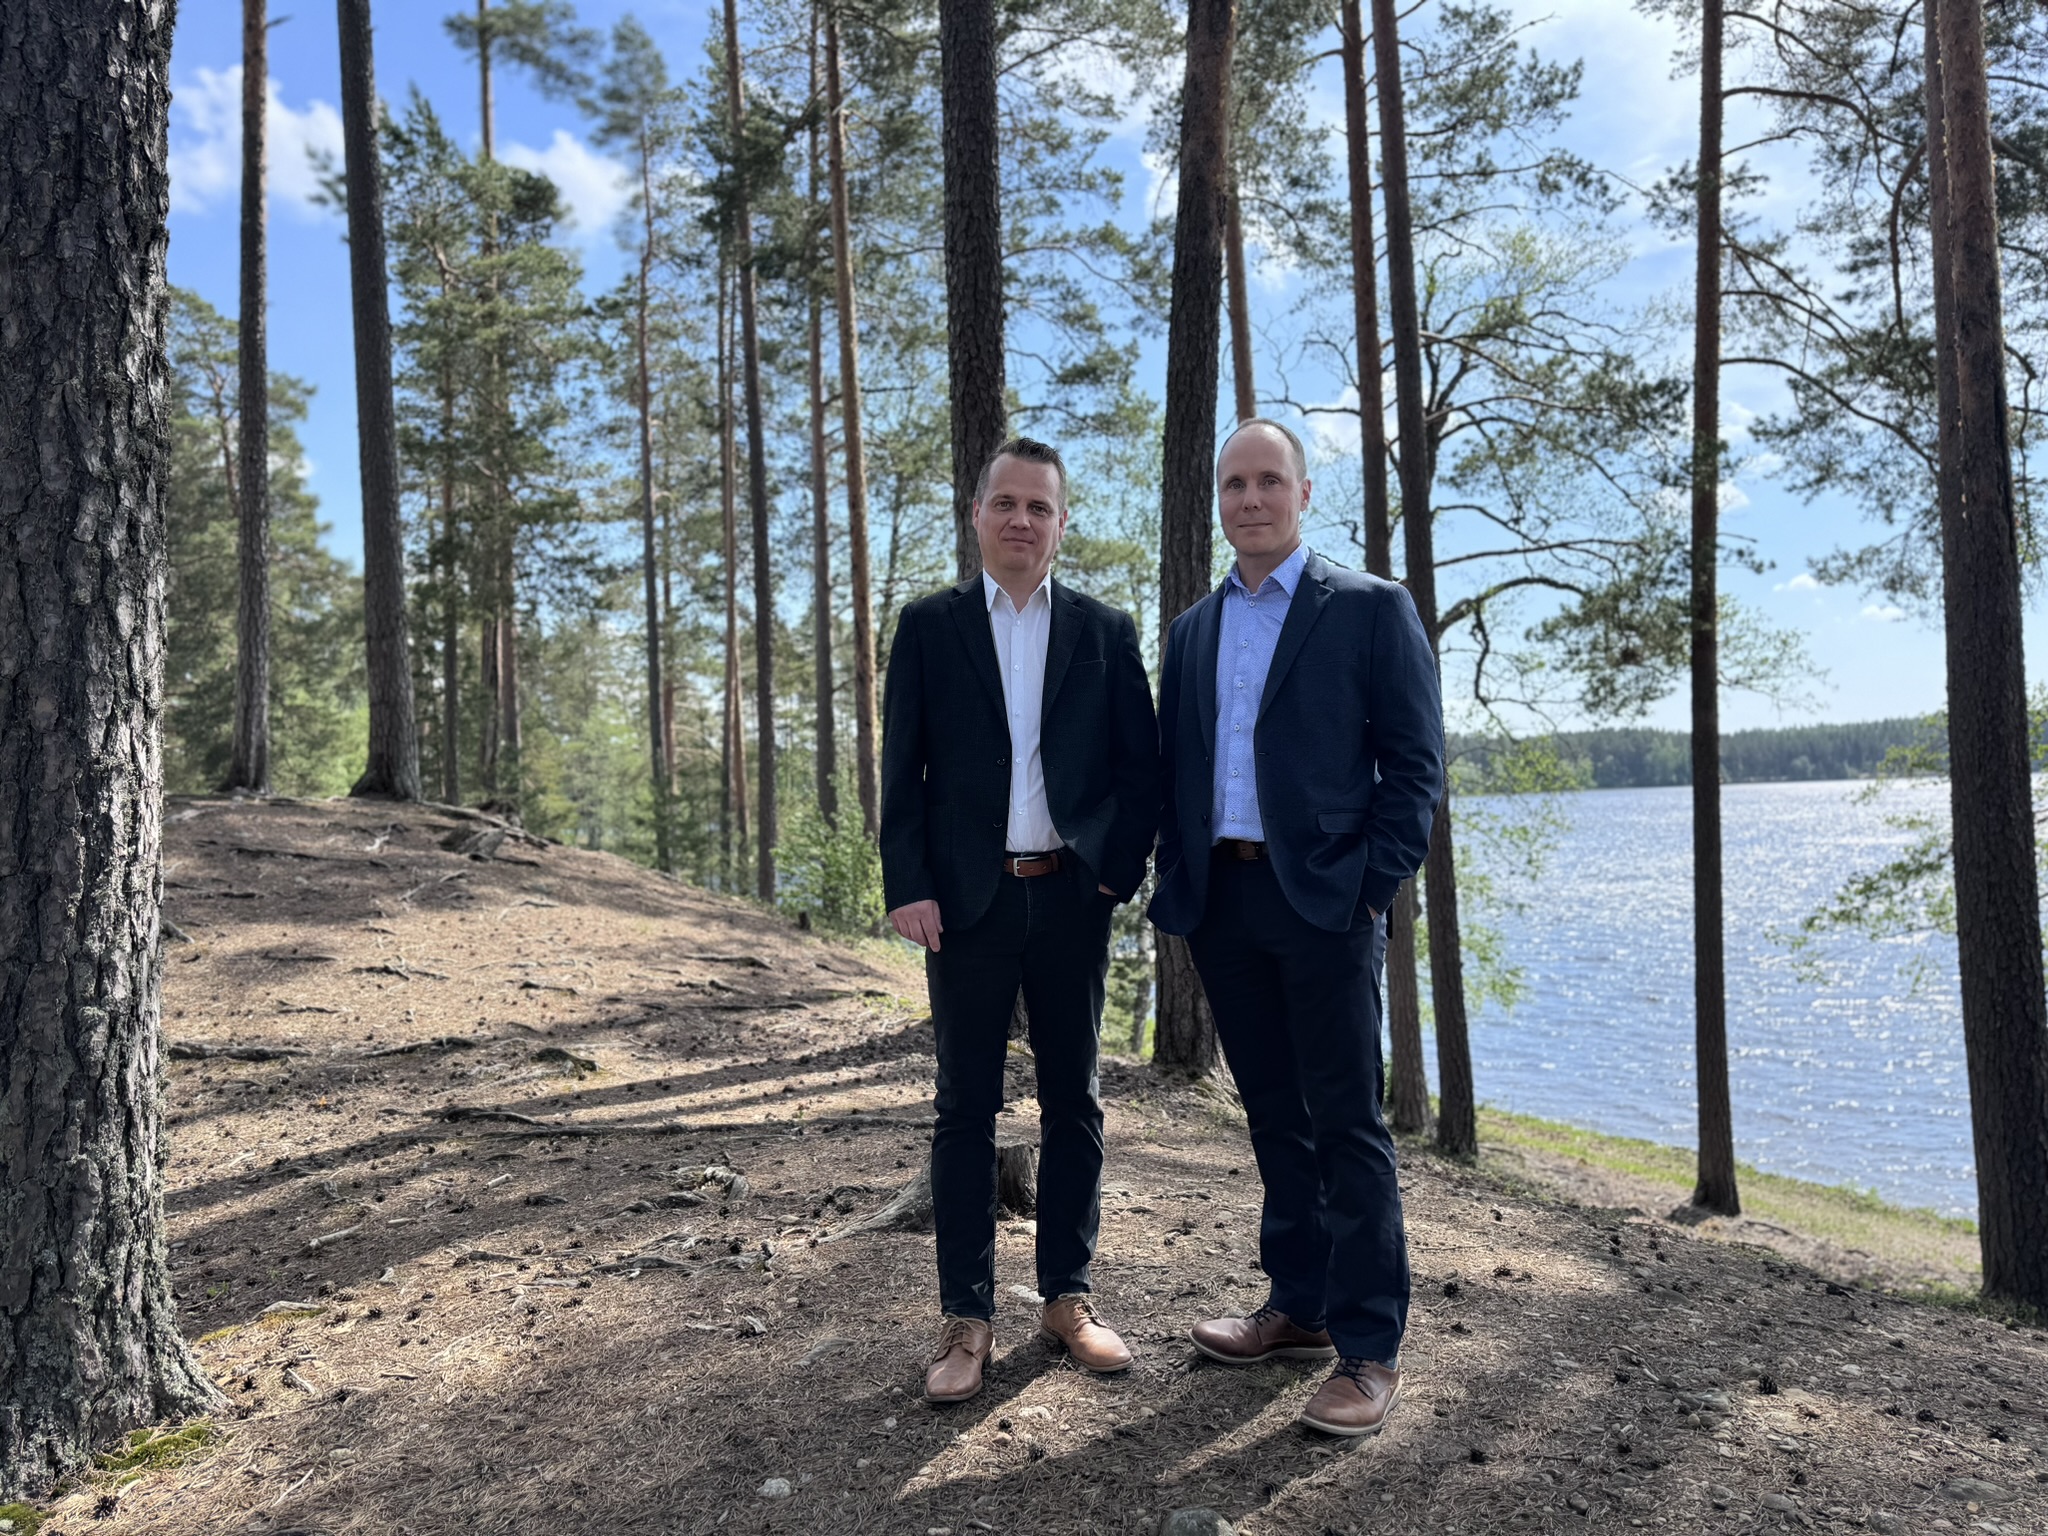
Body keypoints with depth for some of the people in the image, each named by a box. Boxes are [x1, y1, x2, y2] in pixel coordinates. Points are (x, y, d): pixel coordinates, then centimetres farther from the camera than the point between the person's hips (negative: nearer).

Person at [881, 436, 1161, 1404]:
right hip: (967, 899, -1)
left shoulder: (1105, 631, 7)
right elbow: (901, 768, 1)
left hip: (1072, 896, 2)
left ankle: (1067, 1296, 24)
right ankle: (966, 1317, 15)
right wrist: (909, 887, -7)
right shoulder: (929, 625, 4)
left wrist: (1119, 870, -3)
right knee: (966, 1108, 5)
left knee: (1072, 1100, 10)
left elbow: (1140, 762, 6)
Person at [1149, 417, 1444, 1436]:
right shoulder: (1193, 628, 15)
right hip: (1221, 902, 5)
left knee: (1347, 1124, -1)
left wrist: (1372, 887, -12)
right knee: (1274, 1118, 14)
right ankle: (1299, 1310, 26)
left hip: (1322, 899, -5)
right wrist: (1176, 888, 6)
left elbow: (1415, 765, -4)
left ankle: (1369, 1349, 9)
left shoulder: (1370, 609, 0)